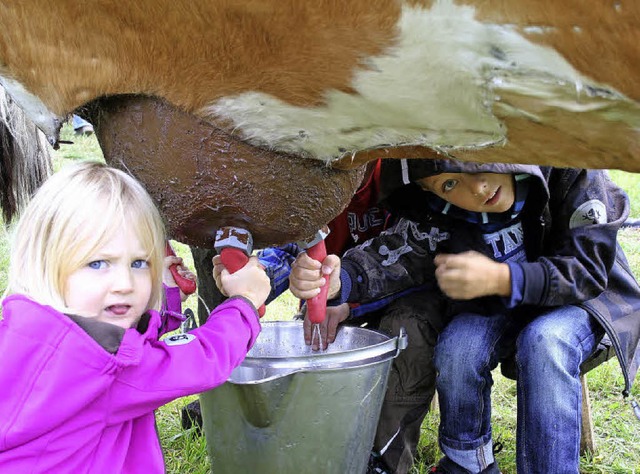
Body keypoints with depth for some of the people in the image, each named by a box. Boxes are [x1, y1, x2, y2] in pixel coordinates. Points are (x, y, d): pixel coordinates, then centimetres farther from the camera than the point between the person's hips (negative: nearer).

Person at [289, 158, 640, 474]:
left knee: (544, 341, -33)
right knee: (458, 345, -26)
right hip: (502, 306, 3)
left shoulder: (568, 166, -24)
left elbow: (589, 268, -25)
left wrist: (502, 278, -41)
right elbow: (393, 255, -27)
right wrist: (339, 280, -50)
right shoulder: (438, 212, -15)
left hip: (590, 297, -2)